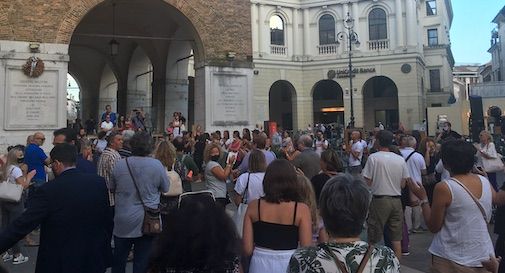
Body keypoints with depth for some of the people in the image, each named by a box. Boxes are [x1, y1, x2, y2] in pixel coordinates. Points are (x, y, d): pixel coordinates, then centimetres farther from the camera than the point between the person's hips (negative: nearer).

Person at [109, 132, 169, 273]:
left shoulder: (119, 164, -8)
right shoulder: (157, 165, -13)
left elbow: (111, 189, 6)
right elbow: (165, 189, 1)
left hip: (122, 223, 1)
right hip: (146, 222, -1)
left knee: (118, 261, 19)